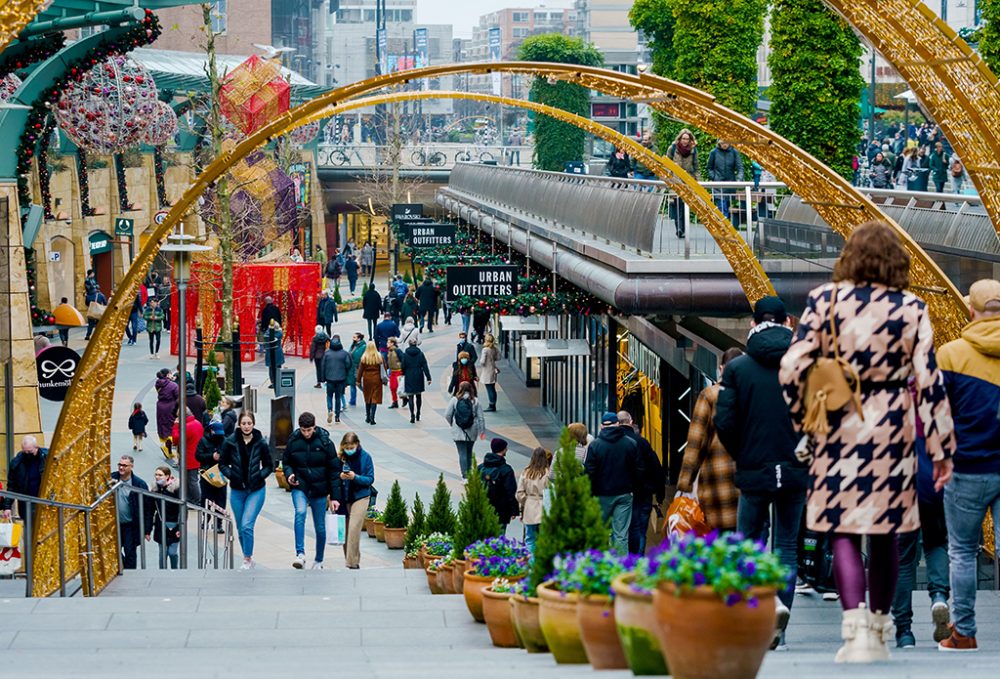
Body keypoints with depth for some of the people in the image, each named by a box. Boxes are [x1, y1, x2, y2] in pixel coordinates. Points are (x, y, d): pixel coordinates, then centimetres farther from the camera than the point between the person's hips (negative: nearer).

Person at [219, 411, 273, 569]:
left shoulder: (261, 443, -5)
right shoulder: (230, 442, -4)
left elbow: (269, 465, 6)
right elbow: (222, 464, 6)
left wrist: (260, 476, -9)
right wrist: (231, 475, -10)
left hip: (256, 490, -2)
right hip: (237, 490, 2)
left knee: (247, 525, -15)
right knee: (241, 528, 10)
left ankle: (247, 559, -4)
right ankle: (248, 559, 26)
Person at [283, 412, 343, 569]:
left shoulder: (325, 442, -6)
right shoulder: (293, 441, -3)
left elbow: (334, 470, -3)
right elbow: (286, 462, 13)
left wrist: (335, 497, -6)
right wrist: (289, 474, -12)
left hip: (320, 489, 0)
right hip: (300, 487, 0)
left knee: (320, 526, 7)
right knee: (300, 512, -29)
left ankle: (318, 561, 25)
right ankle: (300, 554, -32)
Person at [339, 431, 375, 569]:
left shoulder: (365, 457, -3)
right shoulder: (340, 457, 0)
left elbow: (370, 479, -3)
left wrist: (355, 477, -19)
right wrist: (340, 477, -17)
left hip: (360, 497, -3)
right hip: (344, 498, 3)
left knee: (354, 529, -13)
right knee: (345, 530, 5)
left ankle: (353, 562, -12)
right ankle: (349, 561, 18)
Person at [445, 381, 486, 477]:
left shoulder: (454, 400, -6)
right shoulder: (475, 401, -3)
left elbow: (447, 415, -3)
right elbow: (480, 417, -1)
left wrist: (452, 424, 16)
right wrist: (482, 431, 6)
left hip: (458, 432, -2)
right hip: (471, 432, 2)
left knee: (462, 453, -1)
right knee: (469, 452, 17)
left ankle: (465, 475, -8)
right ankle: (469, 472, 25)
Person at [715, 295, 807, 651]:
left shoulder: (736, 368, -2)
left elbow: (724, 422, -7)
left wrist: (742, 456, 10)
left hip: (753, 472, -1)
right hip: (796, 472, 1)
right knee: (787, 545, 10)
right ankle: (777, 632, 2)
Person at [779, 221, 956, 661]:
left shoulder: (824, 301, -2)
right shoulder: (911, 309, -2)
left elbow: (793, 368, -4)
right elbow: (928, 381, -3)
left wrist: (794, 419, 13)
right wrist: (941, 448, 3)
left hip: (839, 426, -1)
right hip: (892, 428, 1)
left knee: (843, 531, 2)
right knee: (884, 533, 12)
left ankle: (856, 627, -15)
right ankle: (878, 632, 22)